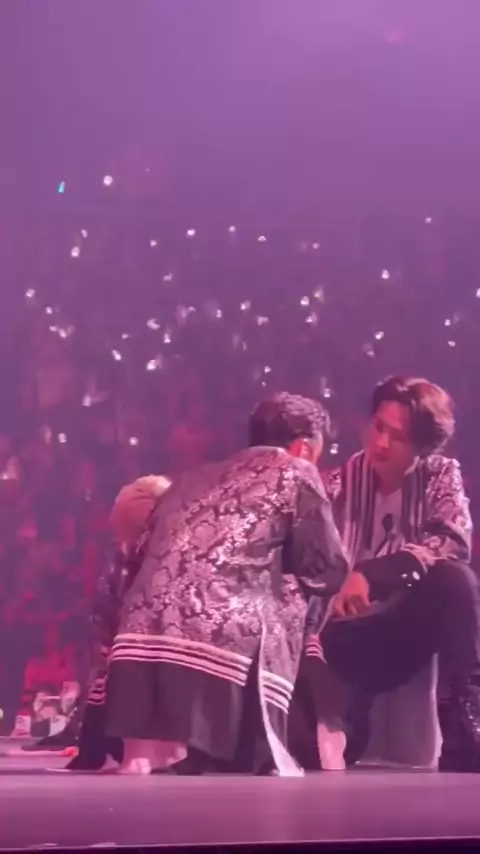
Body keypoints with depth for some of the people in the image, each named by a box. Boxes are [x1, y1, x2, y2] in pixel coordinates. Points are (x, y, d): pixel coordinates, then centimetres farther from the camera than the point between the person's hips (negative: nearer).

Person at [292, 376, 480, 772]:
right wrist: (309, 650, -30)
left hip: (414, 631, 0)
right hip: (350, 642, 0)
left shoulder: (441, 476, 0)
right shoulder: (339, 485, -1)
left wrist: (371, 574, -33)